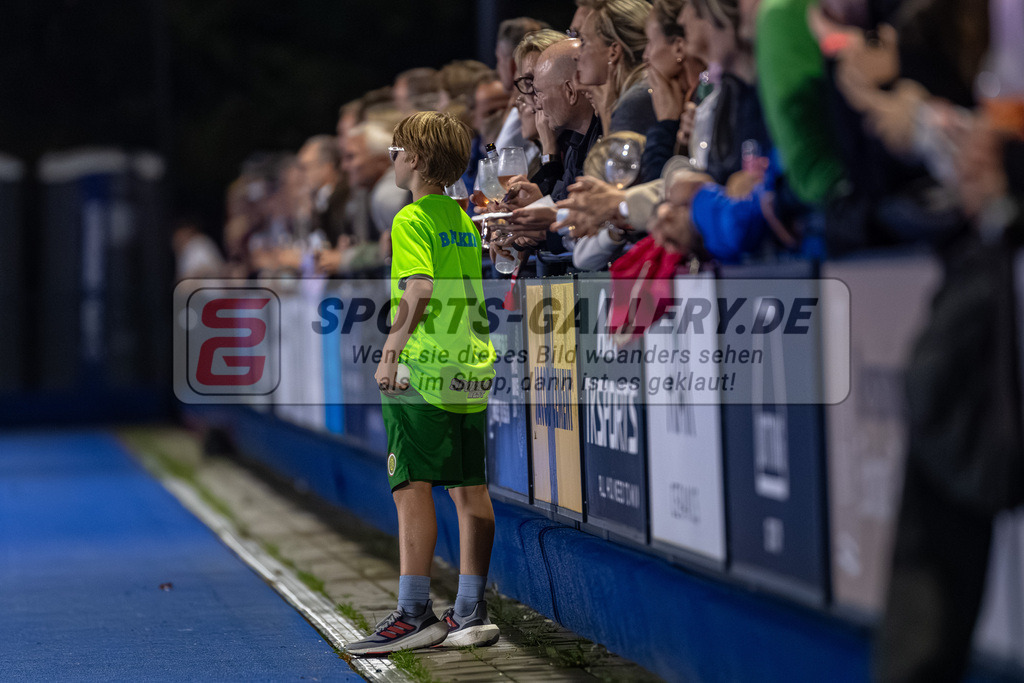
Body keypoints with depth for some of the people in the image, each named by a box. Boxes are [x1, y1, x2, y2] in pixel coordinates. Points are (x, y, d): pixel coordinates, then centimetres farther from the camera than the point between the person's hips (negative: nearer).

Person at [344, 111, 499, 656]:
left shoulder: (412, 219, -7)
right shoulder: (463, 219, 17)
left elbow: (420, 287, -21)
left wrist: (393, 348, -22)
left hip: (423, 368, -8)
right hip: (471, 366, 8)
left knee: (413, 487, -6)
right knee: (469, 488, 8)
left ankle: (414, 614, -8)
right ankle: (471, 612, 11)